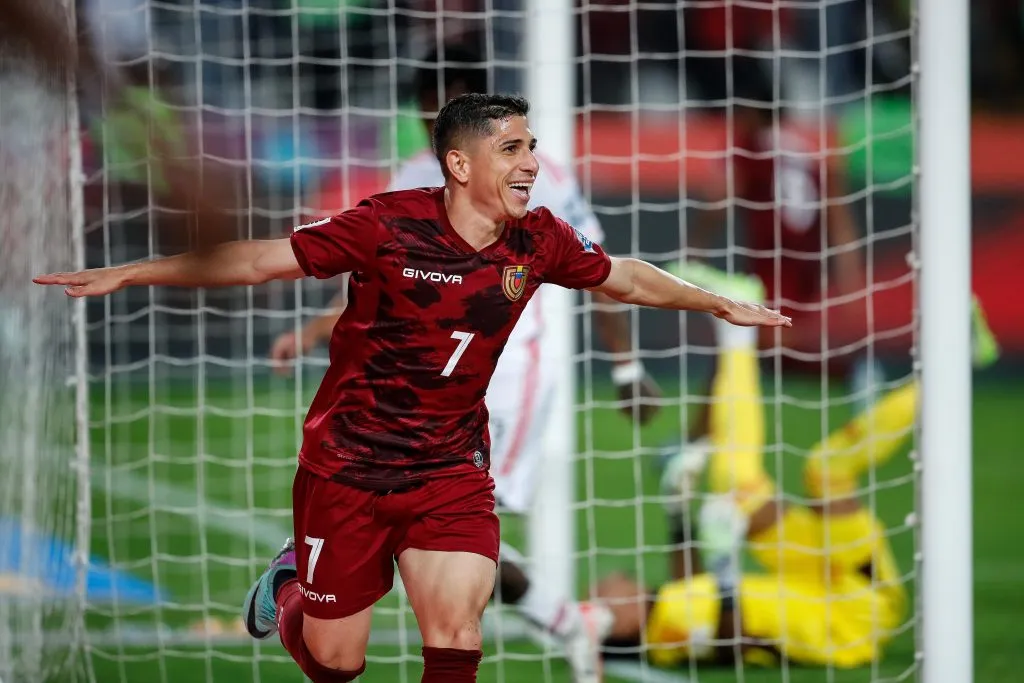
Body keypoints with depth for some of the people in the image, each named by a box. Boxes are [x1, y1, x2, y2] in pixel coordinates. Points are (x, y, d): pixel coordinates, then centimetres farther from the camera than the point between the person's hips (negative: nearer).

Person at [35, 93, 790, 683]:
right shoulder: (389, 227, -19)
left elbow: (622, 276, 14)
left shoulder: (538, 241, -6)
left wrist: (720, 305, 22)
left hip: (452, 470, 3)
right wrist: (127, 275, -18)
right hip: (348, 467, -3)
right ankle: (290, 585, 43)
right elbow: (263, 259, -16)